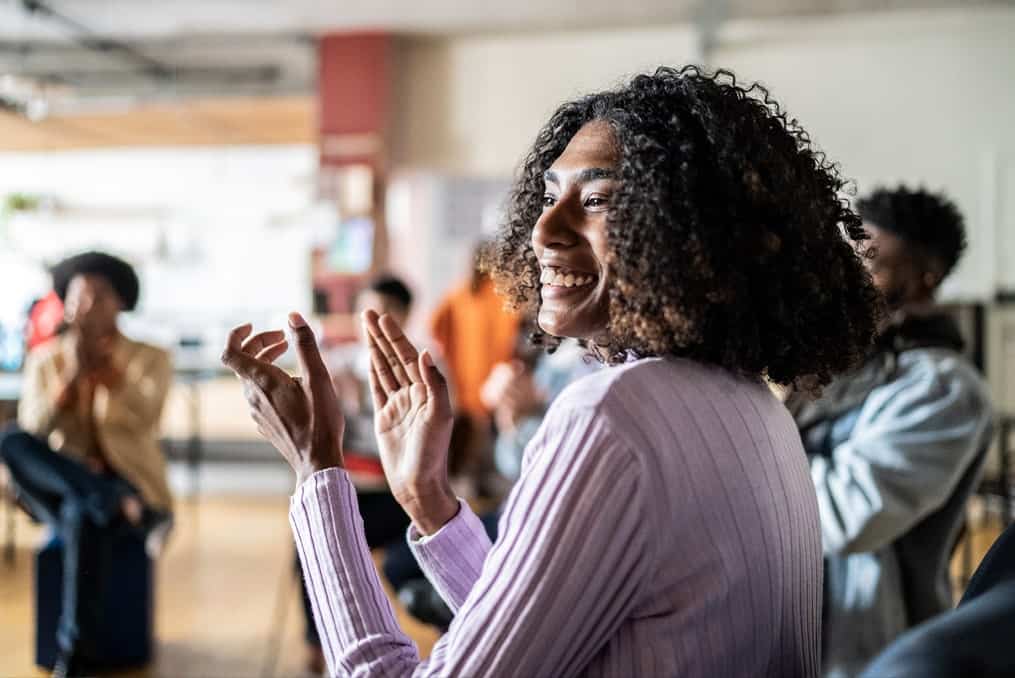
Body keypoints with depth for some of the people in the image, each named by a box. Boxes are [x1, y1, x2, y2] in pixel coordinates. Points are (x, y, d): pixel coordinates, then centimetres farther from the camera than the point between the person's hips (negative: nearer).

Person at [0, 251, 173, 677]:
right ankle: (128, 514, -34)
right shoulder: (45, 360, 8)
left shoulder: (150, 359, 2)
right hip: (58, 488, 3)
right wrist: (72, 373, -19)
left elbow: (142, 419, -16)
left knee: (81, 512, -38)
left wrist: (107, 364, -27)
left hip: (127, 485, -3)